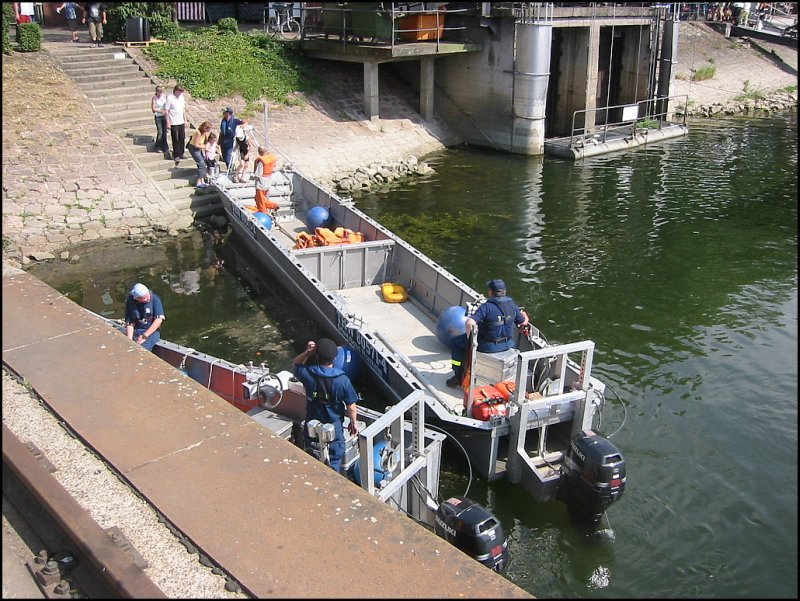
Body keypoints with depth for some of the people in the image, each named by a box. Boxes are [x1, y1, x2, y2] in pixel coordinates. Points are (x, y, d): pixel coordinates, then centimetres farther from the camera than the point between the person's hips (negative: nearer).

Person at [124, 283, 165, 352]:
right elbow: (129, 323, -3)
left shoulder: (154, 299, -10)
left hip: (152, 331, -3)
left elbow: (159, 320, -15)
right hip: (135, 331, 3)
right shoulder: (130, 301, -5)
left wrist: (144, 336, -19)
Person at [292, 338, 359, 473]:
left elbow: (295, 365, 5)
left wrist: (307, 352, -12)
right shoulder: (342, 380, -22)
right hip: (334, 426, -2)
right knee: (334, 461, 17)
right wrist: (354, 422, 4)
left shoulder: (308, 374, -19)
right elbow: (351, 407, -13)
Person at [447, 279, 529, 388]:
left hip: (488, 345, -6)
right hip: (507, 344, 7)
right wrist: (524, 316, 31)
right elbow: (524, 322, 8)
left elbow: (470, 323, -32)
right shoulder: (512, 305, -5)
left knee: (455, 342, 12)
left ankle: (459, 377, 14)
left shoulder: (487, 307, -23)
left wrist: (469, 336, -14)